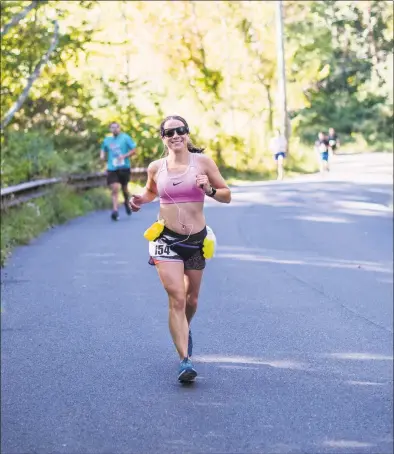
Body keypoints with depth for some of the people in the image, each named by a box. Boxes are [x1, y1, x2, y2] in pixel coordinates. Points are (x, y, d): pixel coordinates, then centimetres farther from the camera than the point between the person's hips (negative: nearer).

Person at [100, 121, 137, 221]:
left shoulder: (125, 137, 1)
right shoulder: (107, 140, 10)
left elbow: (133, 150, -1)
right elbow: (103, 150, 25)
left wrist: (124, 156, -17)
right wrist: (103, 156, 1)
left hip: (124, 168, -1)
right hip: (112, 169, 1)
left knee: (124, 188, 12)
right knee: (114, 189, -14)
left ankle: (127, 203, 43)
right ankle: (115, 211, -18)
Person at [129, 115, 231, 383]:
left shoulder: (202, 162, -4)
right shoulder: (156, 168, 0)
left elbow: (227, 195, 0)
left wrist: (210, 190, -20)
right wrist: (140, 200, 1)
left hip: (197, 240, 1)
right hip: (167, 240, -1)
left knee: (191, 298, 17)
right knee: (176, 298, -14)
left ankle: (185, 329, 51)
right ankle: (186, 361, -17)